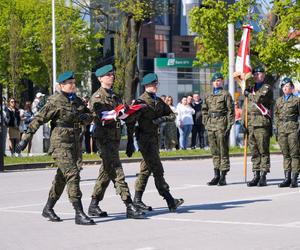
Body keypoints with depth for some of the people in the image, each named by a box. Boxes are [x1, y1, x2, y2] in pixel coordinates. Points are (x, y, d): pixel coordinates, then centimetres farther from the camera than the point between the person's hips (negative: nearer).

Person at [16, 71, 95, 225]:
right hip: (60, 142, -7)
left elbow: (89, 117, 18)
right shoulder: (55, 102, -8)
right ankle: (79, 214, -16)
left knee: (62, 177, 14)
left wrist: (84, 117, -7)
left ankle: (48, 209, 27)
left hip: (75, 142, 7)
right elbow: (39, 119, -7)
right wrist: (26, 138, -8)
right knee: (72, 174, -15)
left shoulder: (77, 101, 13)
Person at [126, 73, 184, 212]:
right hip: (145, 138, -8)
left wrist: (163, 119, -10)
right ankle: (170, 200, -11)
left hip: (155, 137, 8)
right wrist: (130, 142, -13)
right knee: (157, 169, -10)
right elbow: (131, 122, -10)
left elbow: (172, 115, 12)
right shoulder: (140, 101, -9)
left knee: (146, 169, 12)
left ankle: (137, 199, 19)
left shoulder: (159, 101, 13)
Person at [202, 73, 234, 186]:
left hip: (222, 125, -5)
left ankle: (223, 176, -2)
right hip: (211, 126, 5)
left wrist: (229, 125, -9)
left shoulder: (226, 94, 0)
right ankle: (216, 175, 13)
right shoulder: (208, 96, 16)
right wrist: (206, 122, 10)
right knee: (214, 151, 8)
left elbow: (230, 111, -3)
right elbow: (204, 110, 21)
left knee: (223, 150, -4)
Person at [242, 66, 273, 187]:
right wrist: (243, 122, 9)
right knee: (254, 151, 7)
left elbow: (259, 98, -19)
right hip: (250, 124, 6)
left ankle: (263, 177, -5)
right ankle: (256, 175, 10)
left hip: (262, 123, -6)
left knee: (263, 151, -6)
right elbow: (245, 107, 18)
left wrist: (249, 95, -2)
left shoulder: (267, 88, 1)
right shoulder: (250, 89, 20)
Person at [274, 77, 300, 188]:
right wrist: (276, 129, 9)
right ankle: (287, 178, 8)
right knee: (285, 154, 5)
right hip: (282, 129, 4)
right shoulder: (278, 101, 14)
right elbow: (276, 115, 18)